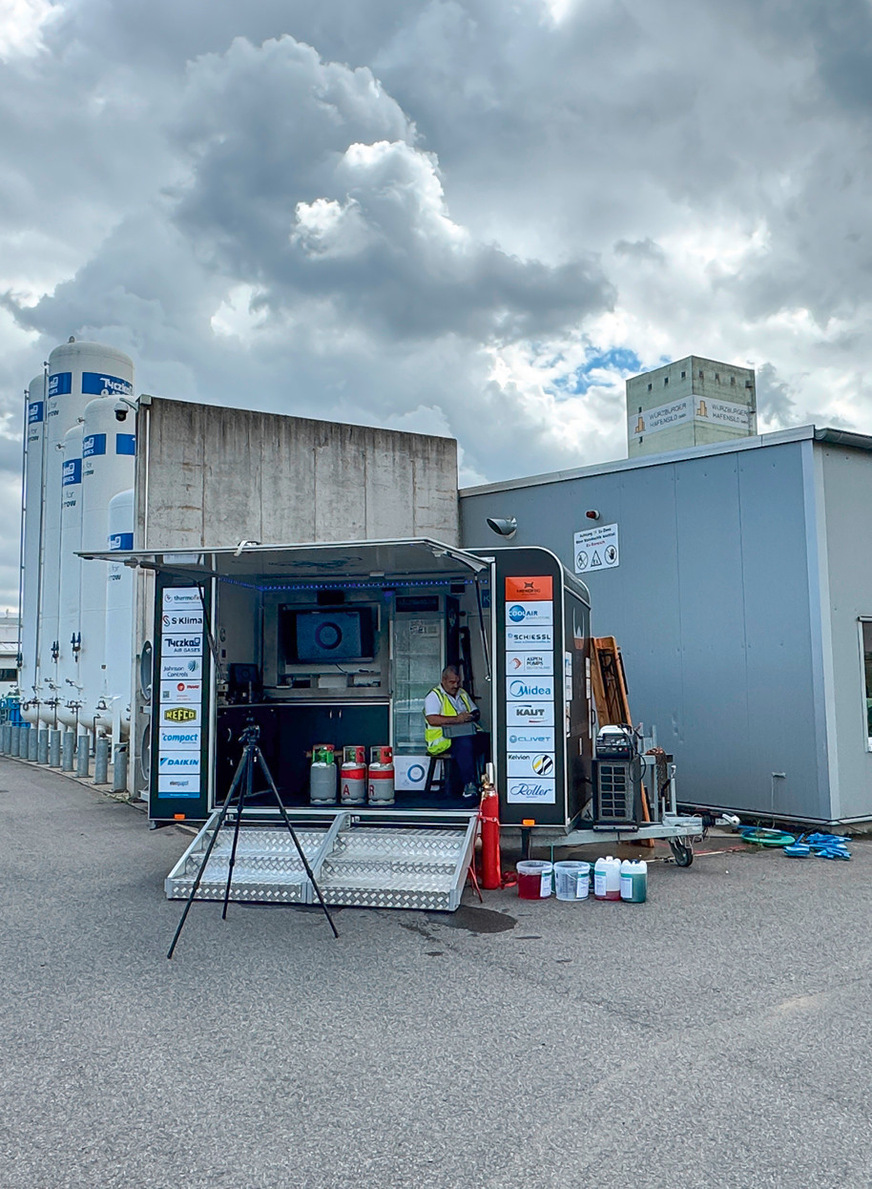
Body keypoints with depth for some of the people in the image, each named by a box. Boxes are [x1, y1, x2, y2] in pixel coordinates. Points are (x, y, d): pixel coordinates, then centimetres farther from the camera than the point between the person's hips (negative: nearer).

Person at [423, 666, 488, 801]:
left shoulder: (462, 694, 23)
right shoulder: (434, 695, -1)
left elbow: (475, 713, 26)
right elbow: (432, 719, -16)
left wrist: (471, 716, 0)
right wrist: (456, 719, -21)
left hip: (468, 734, 7)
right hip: (442, 739, -7)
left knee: (484, 739, -23)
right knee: (464, 743, -37)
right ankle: (469, 784, -32)